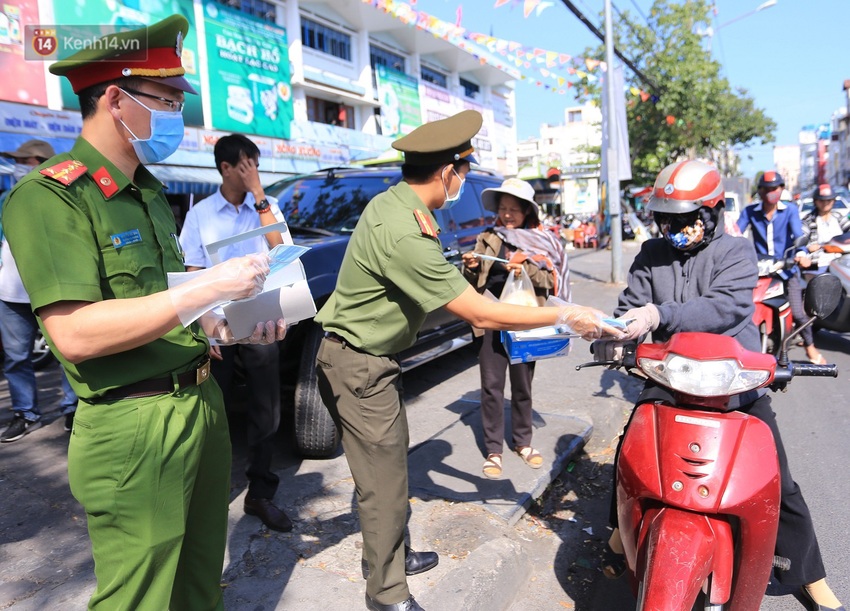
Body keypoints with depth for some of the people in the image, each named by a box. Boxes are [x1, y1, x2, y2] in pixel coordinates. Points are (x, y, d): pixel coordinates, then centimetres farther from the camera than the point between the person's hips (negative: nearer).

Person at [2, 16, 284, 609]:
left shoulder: (150, 192, 13)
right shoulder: (50, 196, -14)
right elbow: (74, 334, -24)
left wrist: (235, 325, 4)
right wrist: (210, 287, -23)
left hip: (202, 401, 8)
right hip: (134, 430, -7)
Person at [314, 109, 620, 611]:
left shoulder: (395, 202, 3)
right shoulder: (403, 234, -30)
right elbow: (481, 314, -26)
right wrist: (567, 316, -18)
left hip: (374, 359, 10)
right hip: (359, 367, -10)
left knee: (390, 465, 22)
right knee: (385, 484, 2)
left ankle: (391, 556, 41)